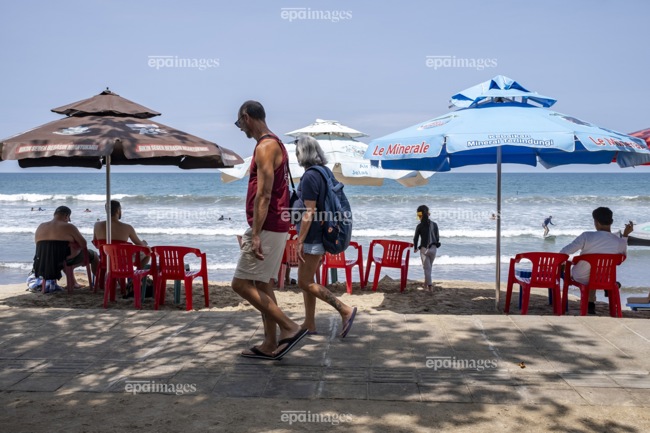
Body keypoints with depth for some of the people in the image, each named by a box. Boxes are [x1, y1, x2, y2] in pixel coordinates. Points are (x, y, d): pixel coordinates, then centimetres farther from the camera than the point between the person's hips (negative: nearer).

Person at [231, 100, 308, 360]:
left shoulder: (265, 147, -14)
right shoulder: (275, 144, 17)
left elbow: (264, 195, -22)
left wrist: (256, 235, -24)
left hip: (267, 228, -10)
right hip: (275, 227, 10)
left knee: (241, 284, -7)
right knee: (261, 285, 12)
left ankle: (289, 327, -5)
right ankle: (270, 345, 17)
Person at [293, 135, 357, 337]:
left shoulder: (310, 177, -17)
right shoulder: (327, 172, 10)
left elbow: (309, 213, -22)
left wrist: (300, 241, -18)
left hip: (312, 237, -10)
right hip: (322, 235, 10)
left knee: (305, 283, -3)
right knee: (307, 280, 16)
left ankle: (345, 310, -5)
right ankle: (309, 324, 22)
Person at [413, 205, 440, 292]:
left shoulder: (419, 226, -7)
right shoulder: (434, 224, 1)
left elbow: (415, 238, -2)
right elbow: (437, 237, 7)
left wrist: (415, 248, 15)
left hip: (424, 249, -3)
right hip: (433, 248, 3)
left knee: (426, 267, 0)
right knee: (429, 266, 20)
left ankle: (429, 285, -10)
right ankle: (427, 282, 33)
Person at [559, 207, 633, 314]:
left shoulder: (587, 236, -31)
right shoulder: (620, 242, -21)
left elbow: (564, 252, -25)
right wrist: (625, 235, 4)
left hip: (581, 277, -3)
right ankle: (591, 303, 45)